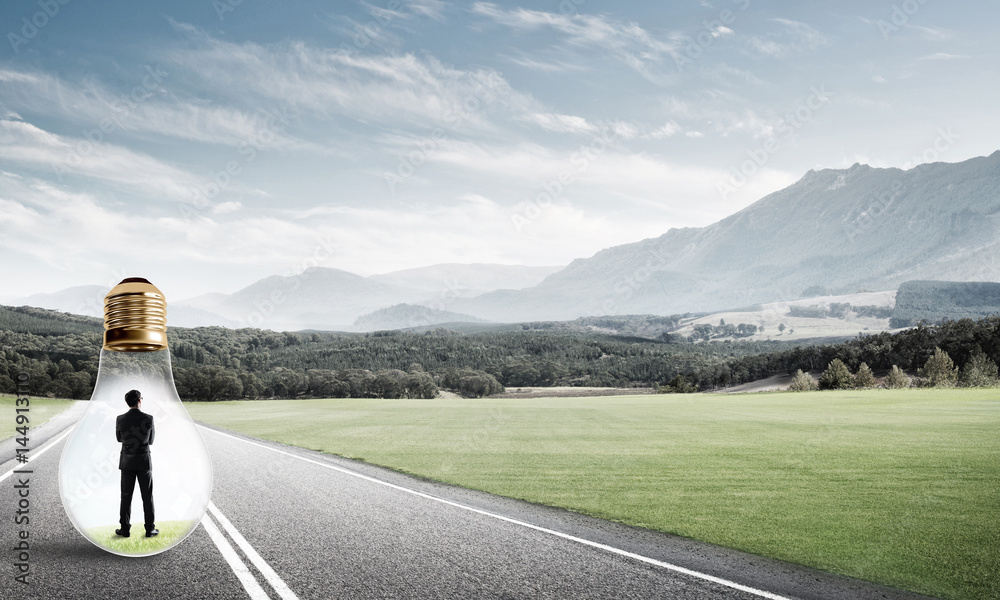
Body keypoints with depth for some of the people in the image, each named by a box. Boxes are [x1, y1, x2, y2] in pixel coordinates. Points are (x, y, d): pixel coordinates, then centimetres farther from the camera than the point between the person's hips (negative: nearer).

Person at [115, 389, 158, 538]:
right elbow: (150, 441, 2)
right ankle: (150, 529, 10)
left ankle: (125, 529, 11)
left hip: (127, 462, 1)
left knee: (126, 496, 9)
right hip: (144, 462, -1)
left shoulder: (120, 419, -8)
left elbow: (119, 438, 11)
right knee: (147, 496, 7)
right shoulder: (148, 419, -11)